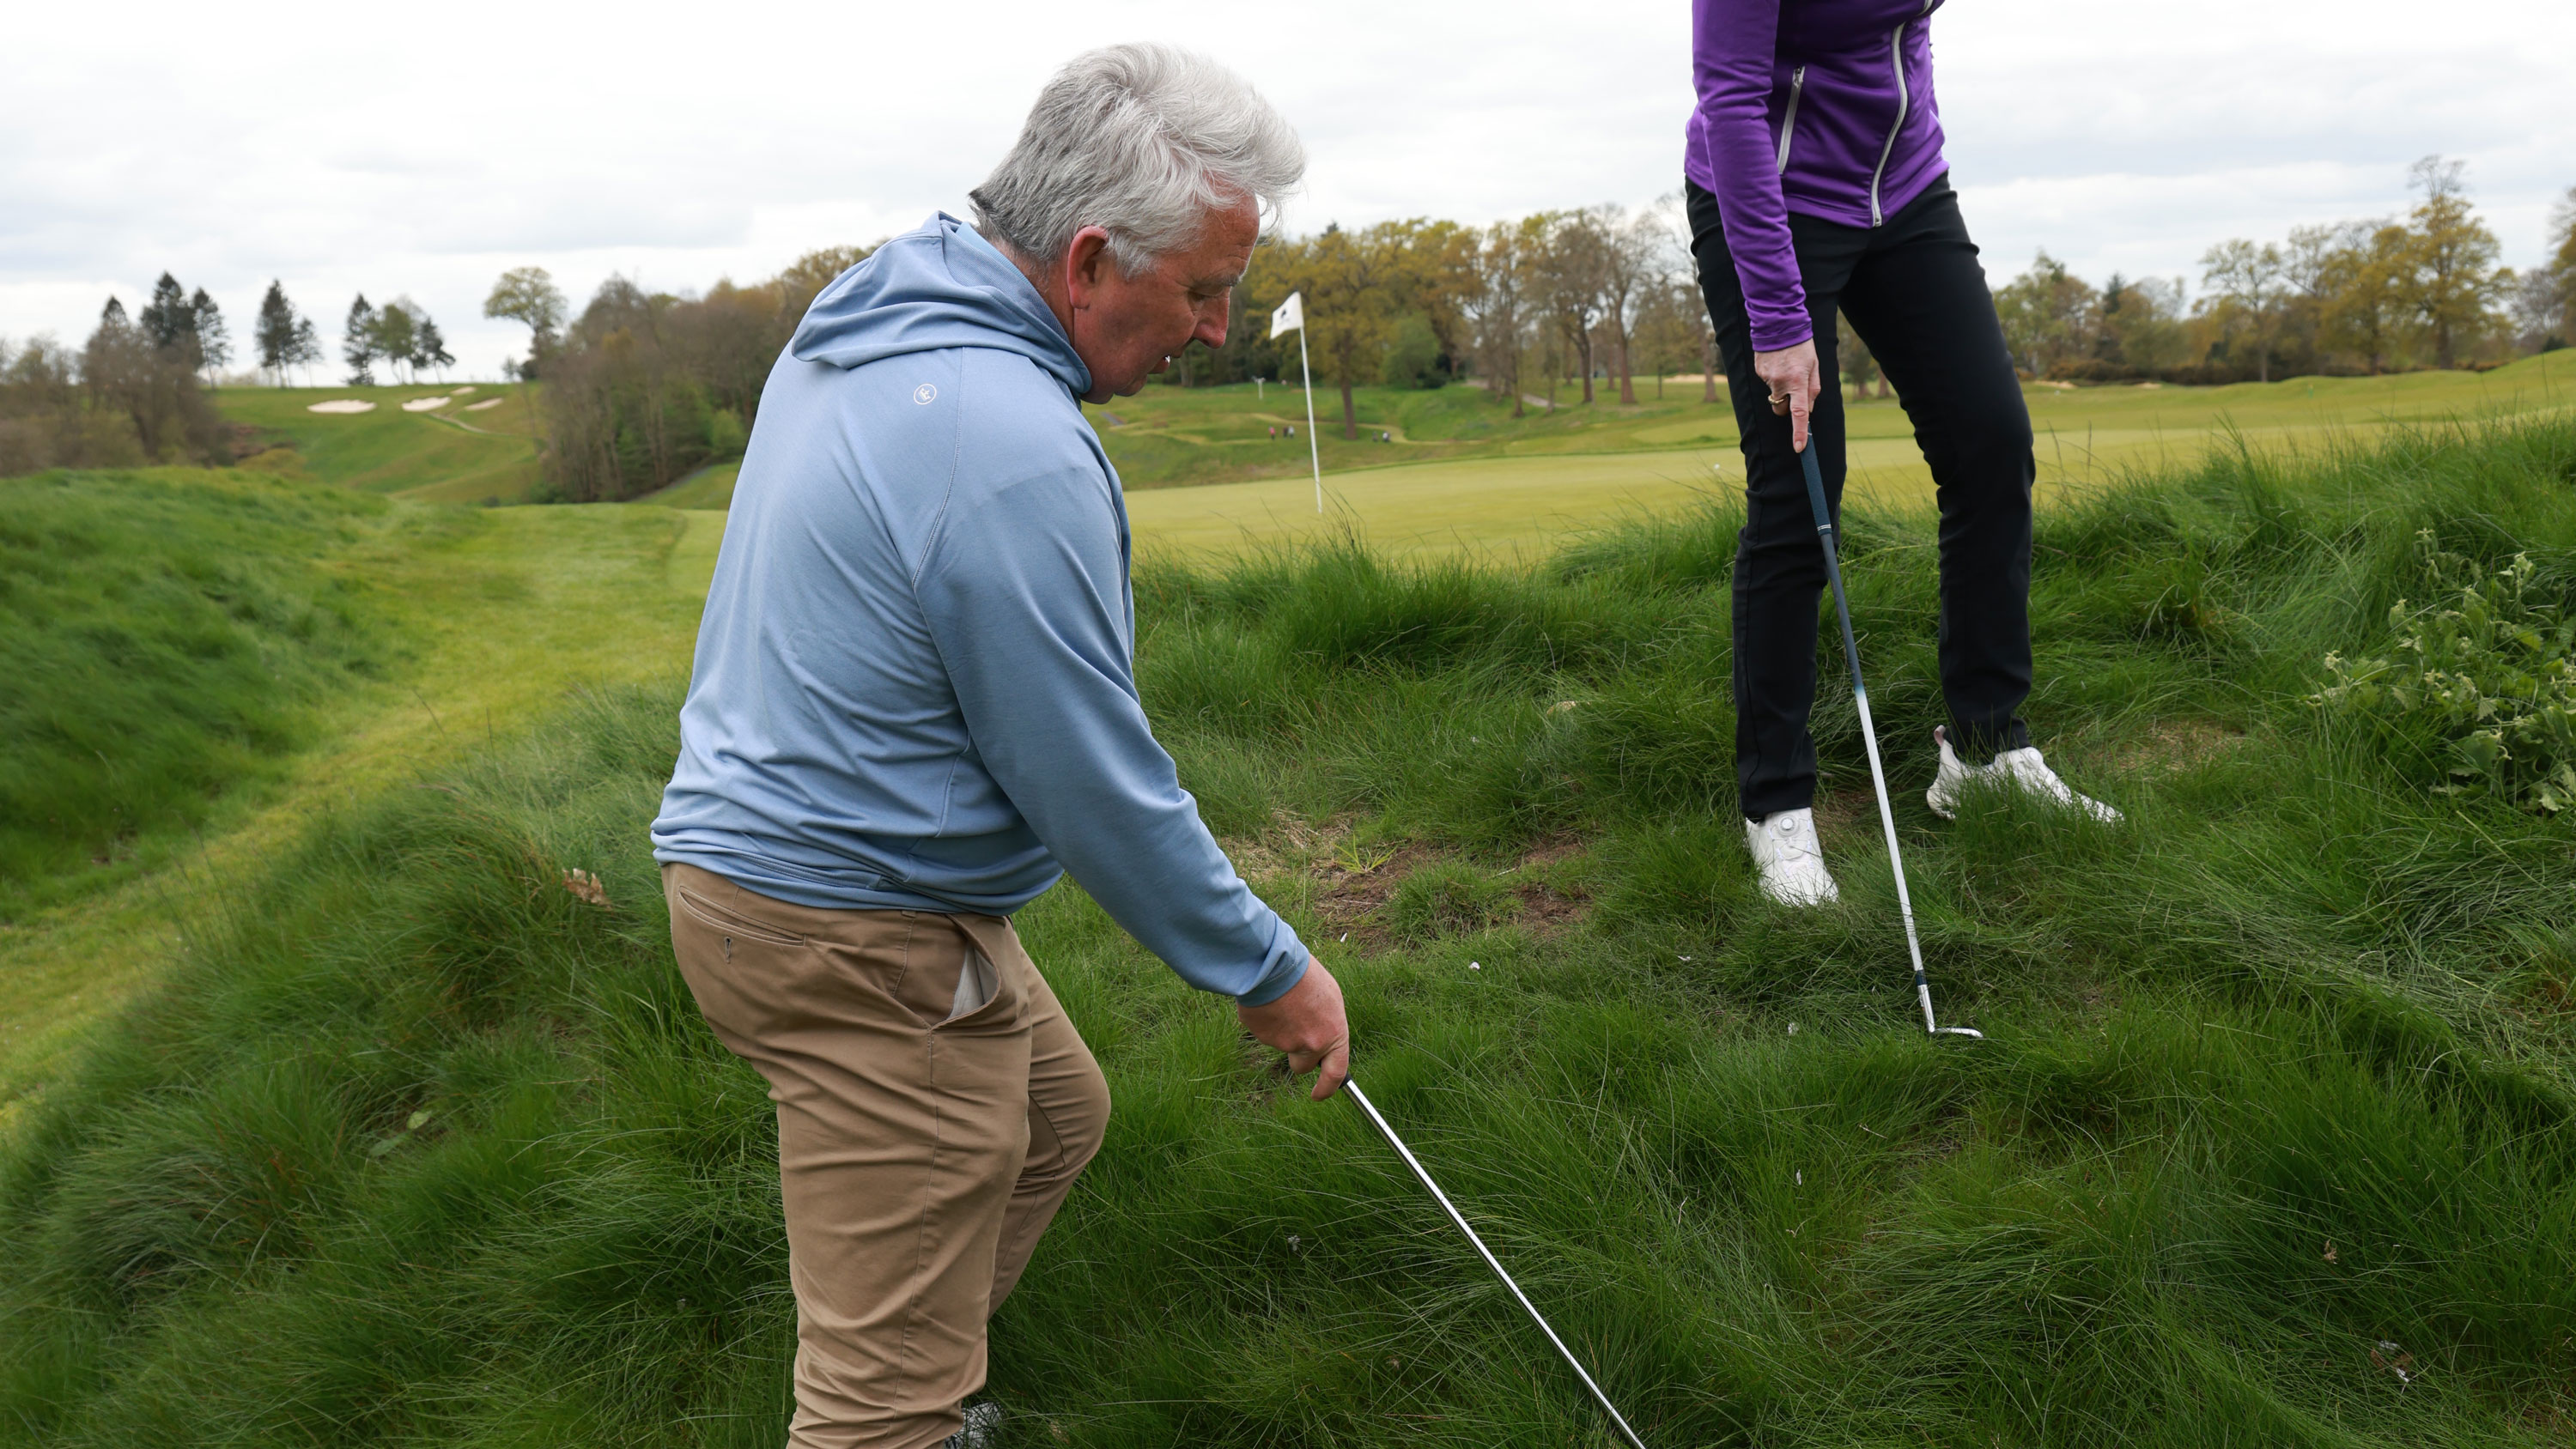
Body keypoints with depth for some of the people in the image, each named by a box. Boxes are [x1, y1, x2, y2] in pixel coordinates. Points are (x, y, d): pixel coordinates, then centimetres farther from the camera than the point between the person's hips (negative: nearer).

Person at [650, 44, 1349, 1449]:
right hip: (855, 941, -10)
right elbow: (1099, 790, -20)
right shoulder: (1016, 454, -27)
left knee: (1053, 1116, 27)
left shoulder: (864, 322, 5)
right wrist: (1269, 971, -7)